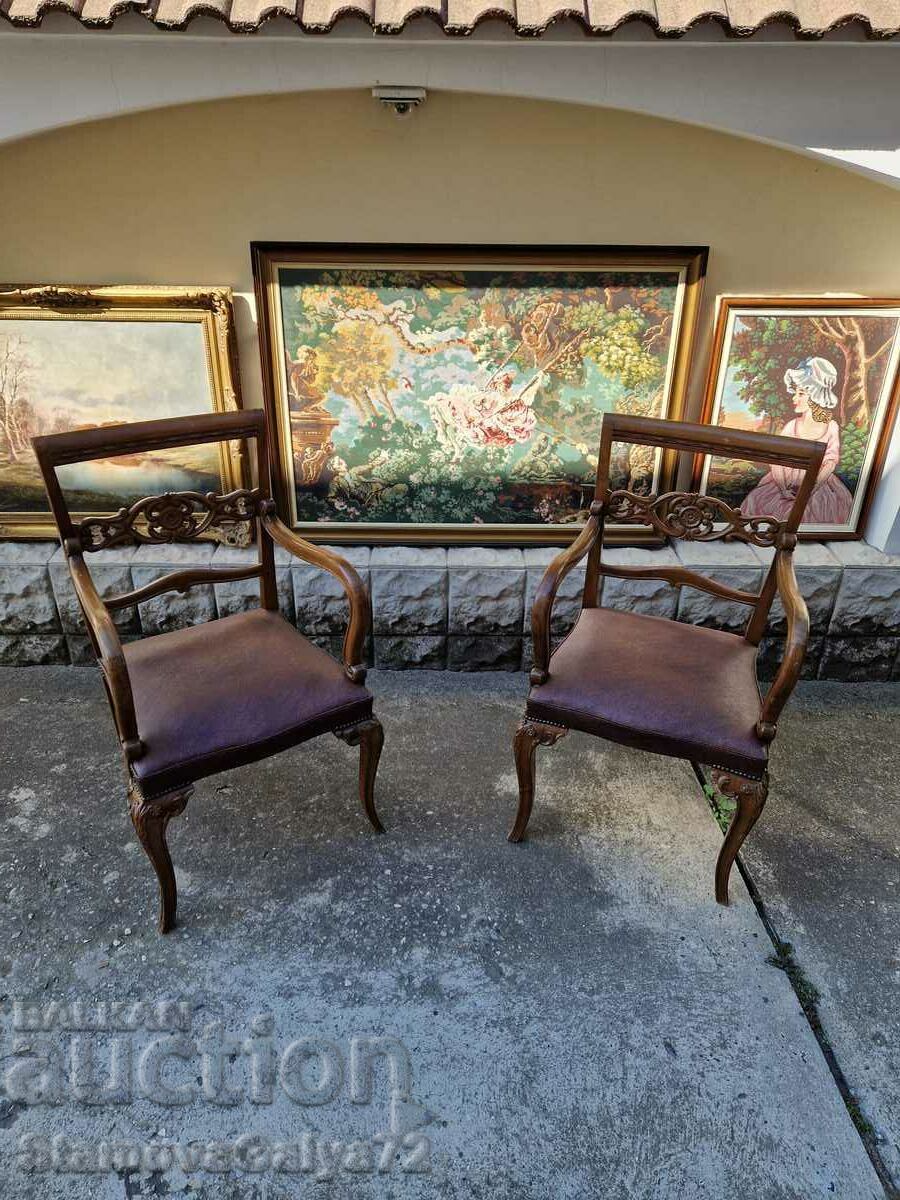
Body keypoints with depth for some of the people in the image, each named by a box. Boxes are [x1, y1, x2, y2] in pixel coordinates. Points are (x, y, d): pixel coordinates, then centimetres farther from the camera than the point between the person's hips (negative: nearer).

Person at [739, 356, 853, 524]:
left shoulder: (831, 427, -3)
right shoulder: (791, 426, -1)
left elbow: (830, 462, -6)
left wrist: (809, 489, -17)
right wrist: (783, 488, -16)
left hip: (817, 484, -1)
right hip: (786, 483, 1)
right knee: (758, 501, -19)